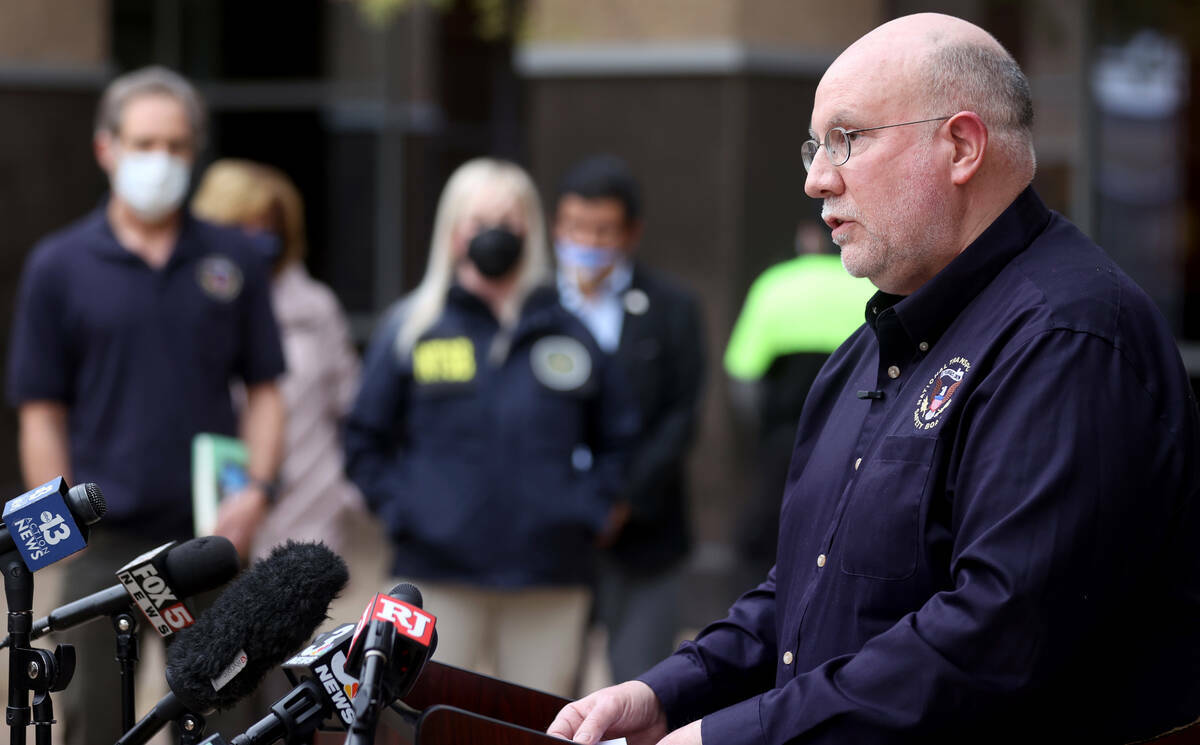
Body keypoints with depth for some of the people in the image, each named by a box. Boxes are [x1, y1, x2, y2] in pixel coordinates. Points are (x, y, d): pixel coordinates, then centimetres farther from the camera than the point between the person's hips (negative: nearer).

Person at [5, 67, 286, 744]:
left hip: (212, 537, 2)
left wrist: (258, 491, -7)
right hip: (106, 544, -2)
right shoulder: (58, 268, 1)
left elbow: (265, 390, 8)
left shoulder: (233, 261, 6)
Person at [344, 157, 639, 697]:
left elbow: (616, 435, 18)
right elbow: (366, 441, 9)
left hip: (550, 573, 2)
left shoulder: (567, 332, 9)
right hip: (440, 576, -1)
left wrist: (590, 508, 5)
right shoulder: (410, 328, 5)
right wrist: (401, 510, -3)